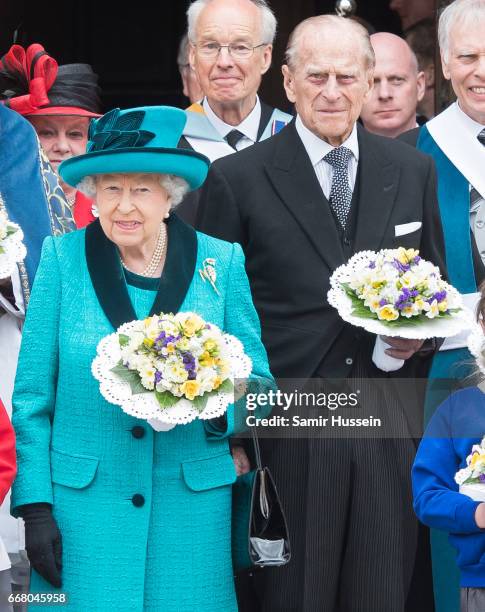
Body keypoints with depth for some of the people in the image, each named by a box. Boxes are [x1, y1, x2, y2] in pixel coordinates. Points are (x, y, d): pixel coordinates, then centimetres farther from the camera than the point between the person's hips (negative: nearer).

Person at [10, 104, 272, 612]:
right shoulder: (63, 259, 1)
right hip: (82, 509, -1)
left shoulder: (222, 262, 2)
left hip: (191, 510, 1)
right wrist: (35, 506, -5)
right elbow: (31, 396, 2)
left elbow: (259, 386, 7)